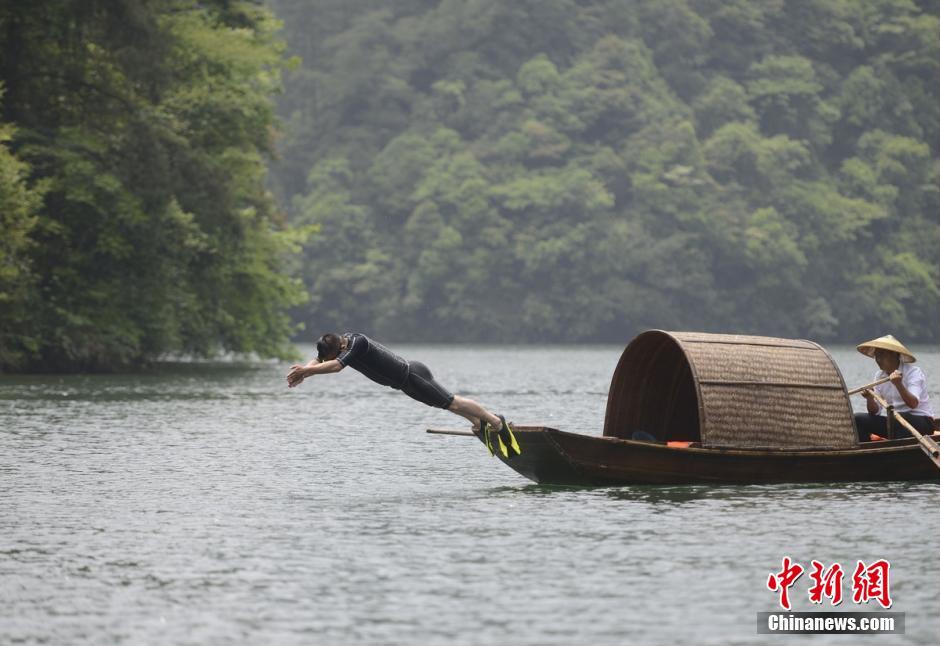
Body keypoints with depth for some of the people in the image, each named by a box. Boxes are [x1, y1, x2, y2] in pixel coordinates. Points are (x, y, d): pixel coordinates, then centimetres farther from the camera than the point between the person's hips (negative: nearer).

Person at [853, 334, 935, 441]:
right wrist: (870, 399, -19)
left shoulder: (913, 372, -12)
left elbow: (913, 404, -27)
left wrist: (899, 385, -42)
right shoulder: (879, 376, 6)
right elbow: (875, 412, 2)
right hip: (893, 422, 6)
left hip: (922, 421, -6)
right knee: (858, 419, -11)